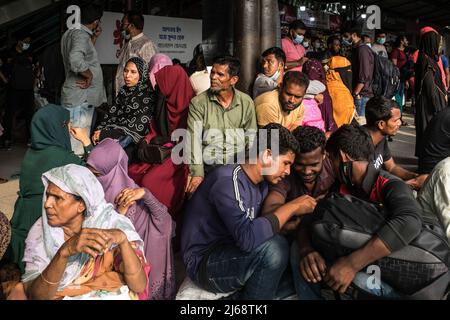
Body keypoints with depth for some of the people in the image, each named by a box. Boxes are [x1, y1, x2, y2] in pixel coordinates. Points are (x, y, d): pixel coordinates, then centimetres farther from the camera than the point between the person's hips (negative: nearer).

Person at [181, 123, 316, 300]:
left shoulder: (261, 183, 6)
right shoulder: (227, 181, -23)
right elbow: (247, 238, -35)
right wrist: (292, 208, -25)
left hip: (233, 254, 9)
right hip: (203, 263, -9)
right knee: (273, 248, -29)